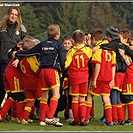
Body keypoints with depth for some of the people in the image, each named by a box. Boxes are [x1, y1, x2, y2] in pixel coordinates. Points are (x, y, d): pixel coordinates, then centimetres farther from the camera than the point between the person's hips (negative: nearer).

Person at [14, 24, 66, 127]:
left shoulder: (42, 44, 15)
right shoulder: (59, 46, 2)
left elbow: (29, 51, 19)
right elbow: (62, 60, -1)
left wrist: (17, 54, 33)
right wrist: (61, 70, 18)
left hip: (43, 70, 5)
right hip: (53, 70, -5)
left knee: (44, 96, 11)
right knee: (56, 94, -10)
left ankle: (42, 119, 10)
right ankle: (50, 117, -25)